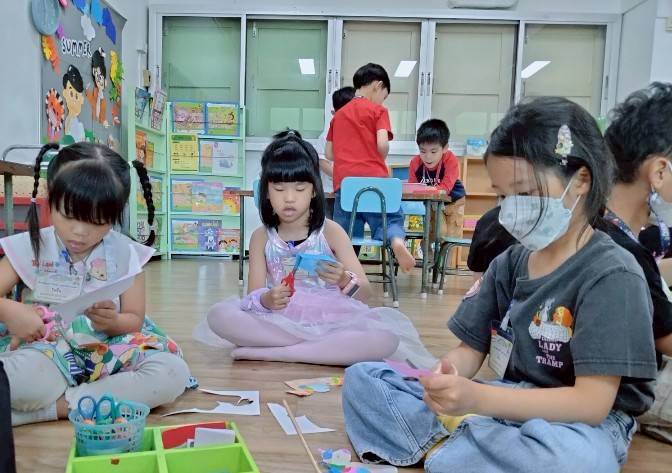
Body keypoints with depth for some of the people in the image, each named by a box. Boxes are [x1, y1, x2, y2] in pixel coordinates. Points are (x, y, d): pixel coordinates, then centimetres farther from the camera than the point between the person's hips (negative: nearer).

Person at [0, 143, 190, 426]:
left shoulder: (126, 254, 1)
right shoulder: (29, 248, 2)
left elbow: (134, 319, 3)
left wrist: (113, 322, -19)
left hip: (108, 353, 2)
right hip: (47, 353, -2)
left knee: (174, 372, -27)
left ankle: (56, 406, -23)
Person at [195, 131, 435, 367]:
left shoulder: (330, 231, -1)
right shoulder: (262, 237, 4)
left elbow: (364, 293, -5)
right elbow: (253, 295, -2)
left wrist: (344, 281, -28)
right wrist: (266, 300, -26)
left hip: (329, 323, 0)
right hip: (278, 323, 1)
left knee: (386, 339, -29)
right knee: (219, 315, -25)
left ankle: (273, 352, -20)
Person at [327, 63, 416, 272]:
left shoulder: (338, 114, 20)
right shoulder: (378, 110, 6)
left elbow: (329, 153, 19)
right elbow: (382, 145, -7)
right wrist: (380, 162, 12)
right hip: (374, 180, -3)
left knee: (344, 238, 8)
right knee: (391, 220, 6)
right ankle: (397, 239, -24)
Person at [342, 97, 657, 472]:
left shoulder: (612, 275, -15)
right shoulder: (508, 262, 5)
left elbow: (592, 403, -21)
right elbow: (471, 348, 5)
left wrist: (476, 399, -31)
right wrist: (445, 378, -19)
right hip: (504, 406, 6)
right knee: (362, 378, 0)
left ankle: (440, 443, -20)